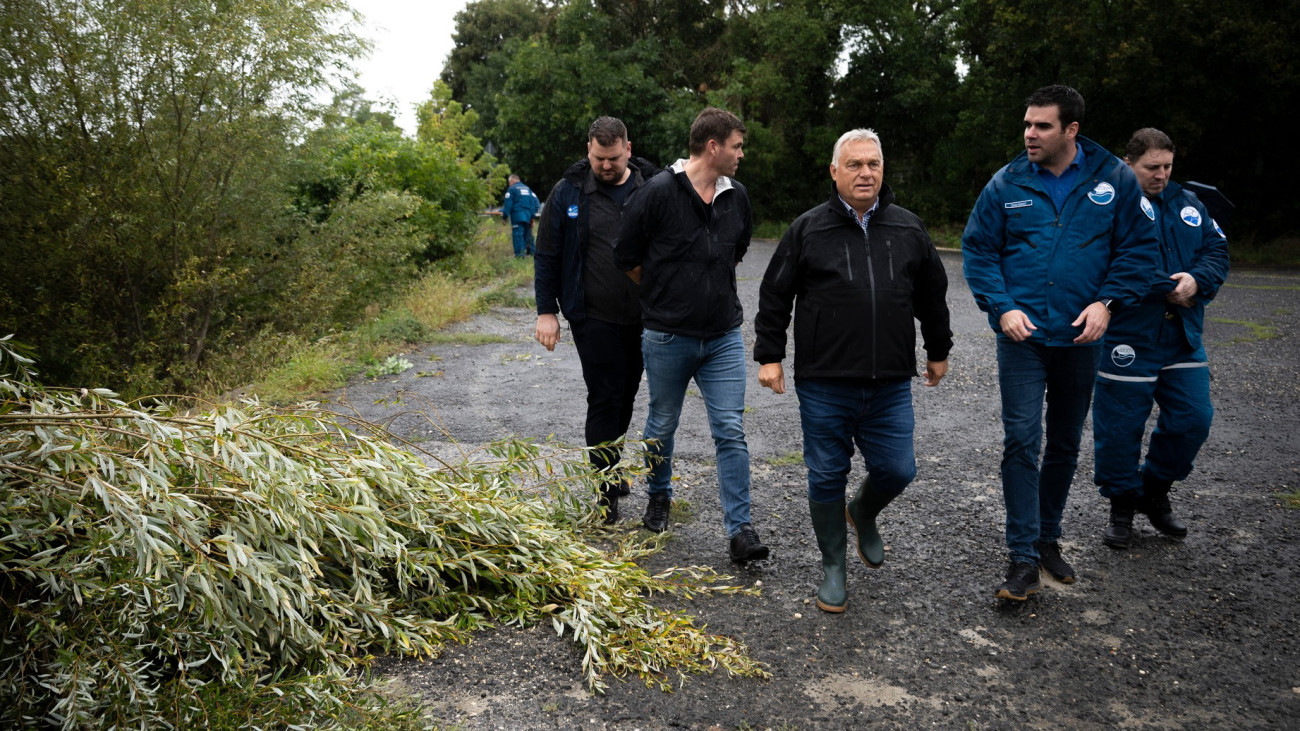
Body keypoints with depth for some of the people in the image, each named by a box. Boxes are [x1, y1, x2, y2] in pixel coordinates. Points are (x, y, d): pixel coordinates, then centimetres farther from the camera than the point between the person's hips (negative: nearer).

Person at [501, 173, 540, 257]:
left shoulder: (511, 189, 0)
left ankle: (519, 253, -12)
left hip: (517, 216, -6)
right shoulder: (528, 188, 18)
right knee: (528, 234, 13)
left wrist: (505, 216, -4)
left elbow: (508, 204, -7)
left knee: (518, 235, -6)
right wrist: (533, 215, 15)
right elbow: (535, 202, 14)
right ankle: (531, 251, 14)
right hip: (528, 216, 6)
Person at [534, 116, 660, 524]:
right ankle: (608, 492, 6)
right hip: (594, 318, -3)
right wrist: (547, 311, -4)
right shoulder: (568, 193, -3)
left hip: (643, 318, 3)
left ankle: (611, 468, 34)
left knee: (626, 396, 14)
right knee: (605, 399, -4)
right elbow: (547, 256, 1)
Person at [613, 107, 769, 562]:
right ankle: (659, 498, 40)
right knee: (662, 426, 14)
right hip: (667, 337, -3)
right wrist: (664, 293, 7)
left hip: (724, 336, 4)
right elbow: (626, 256, -4)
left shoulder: (737, 197, 6)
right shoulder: (659, 192, -12)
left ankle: (740, 530, 2)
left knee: (731, 432, -2)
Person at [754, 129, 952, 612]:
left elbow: (933, 295, 19)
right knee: (827, 476, 6)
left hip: (890, 386, 2)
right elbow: (774, 297, 3)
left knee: (896, 470, 4)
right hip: (824, 385, -2)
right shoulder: (807, 230, 0)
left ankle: (863, 513, 38)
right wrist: (769, 356, 0)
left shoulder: (908, 229, 9)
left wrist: (938, 351, 22)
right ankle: (833, 564, 24)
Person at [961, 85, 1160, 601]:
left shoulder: (1114, 180, -2)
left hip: (1080, 337, 2)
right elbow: (977, 249, 1)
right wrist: (1002, 307, -11)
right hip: (1021, 335, -2)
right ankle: (1023, 558, -1)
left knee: (1065, 443, 14)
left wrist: (1107, 302, -11)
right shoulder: (1007, 184, -2)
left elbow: (1139, 247, 2)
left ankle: (1048, 538, 32)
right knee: (1021, 442, -8)